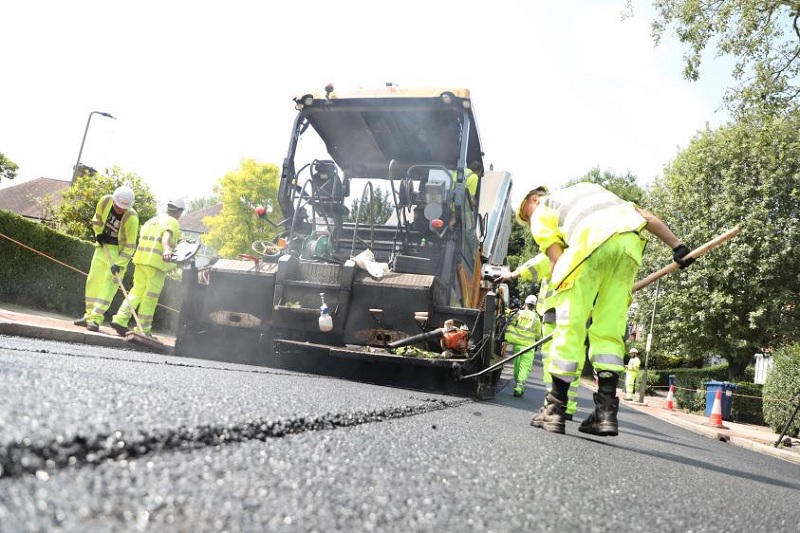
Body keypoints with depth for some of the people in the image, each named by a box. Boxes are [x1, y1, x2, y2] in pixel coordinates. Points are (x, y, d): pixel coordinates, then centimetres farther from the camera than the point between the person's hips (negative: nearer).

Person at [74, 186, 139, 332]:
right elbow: (97, 219, 10)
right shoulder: (105, 201, -13)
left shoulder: (132, 218, -27)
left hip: (119, 250, -6)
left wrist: (119, 263, -27)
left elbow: (130, 245, -23)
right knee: (93, 280, 8)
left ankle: (95, 318, -13)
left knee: (108, 284, -12)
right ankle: (89, 314, 18)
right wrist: (98, 233, 0)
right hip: (103, 245, 6)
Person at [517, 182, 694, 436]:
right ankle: (606, 412, 5)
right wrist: (677, 246, 21)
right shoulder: (587, 188, 41)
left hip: (592, 241, -5)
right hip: (631, 242, 5)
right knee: (609, 332, 9)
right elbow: (644, 215, 28)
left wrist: (563, 303, 15)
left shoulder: (540, 212, 25)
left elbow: (556, 260, 10)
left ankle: (555, 409, 3)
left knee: (570, 326, 0)